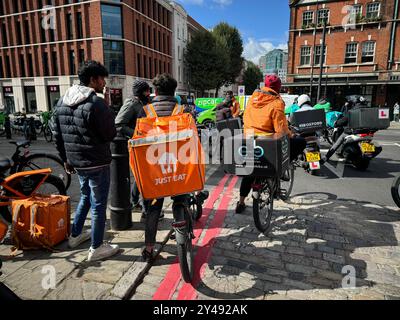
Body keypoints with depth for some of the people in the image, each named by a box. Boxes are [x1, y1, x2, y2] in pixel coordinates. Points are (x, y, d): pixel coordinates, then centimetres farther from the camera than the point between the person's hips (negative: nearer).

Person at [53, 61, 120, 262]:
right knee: (98, 204, 4)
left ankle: (76, 235, 38)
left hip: (76, 161, 8)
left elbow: (57, 135, 12)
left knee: (86, 197, 26)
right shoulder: (96, 103, -19)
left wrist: (66, 158, 20)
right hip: (97, 163, -8)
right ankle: (97, 248, 15)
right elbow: (110, 134, -17)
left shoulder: (62, 102, 8)